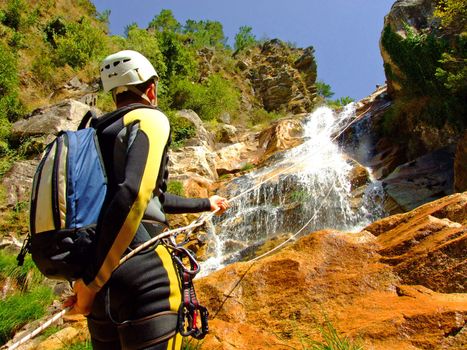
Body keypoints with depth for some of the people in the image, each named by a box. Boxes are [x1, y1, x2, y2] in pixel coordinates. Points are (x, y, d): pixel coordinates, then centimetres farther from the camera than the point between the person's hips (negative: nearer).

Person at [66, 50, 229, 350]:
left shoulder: (100, 131, 22)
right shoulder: (150, 119, -3)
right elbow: (133, 194, -22)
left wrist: (205, 204, 42)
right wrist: (91, 280, -18)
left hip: (100, 272, 9)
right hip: (143, 270, -8)